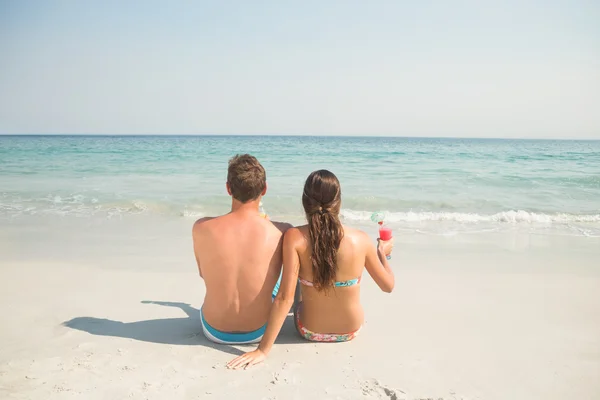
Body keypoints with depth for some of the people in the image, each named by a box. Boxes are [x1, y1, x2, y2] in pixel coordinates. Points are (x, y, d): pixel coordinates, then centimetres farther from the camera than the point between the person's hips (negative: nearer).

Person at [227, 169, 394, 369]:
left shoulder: (295, 237, -23)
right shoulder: (361, 239, -19)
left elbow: (285, 298, -27)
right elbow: (388, 285, -6)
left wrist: (263, 349, -20)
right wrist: (382, 252, 13)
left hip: (310, 331, -1)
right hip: (351, 331, 1)